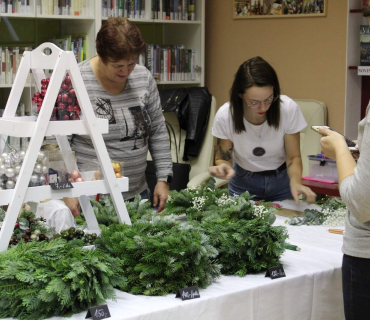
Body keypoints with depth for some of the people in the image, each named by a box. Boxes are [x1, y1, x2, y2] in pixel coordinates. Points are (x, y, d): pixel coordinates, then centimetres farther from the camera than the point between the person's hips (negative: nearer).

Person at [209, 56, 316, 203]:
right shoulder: (225, 116, -23)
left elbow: (293, 157, -12)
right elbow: (223, 158, -9)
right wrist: (223, 168, -32)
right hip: (244, 184, 0)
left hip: (281, 181, 0)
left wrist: (295, 182, -31)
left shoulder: (289, 108, -23)